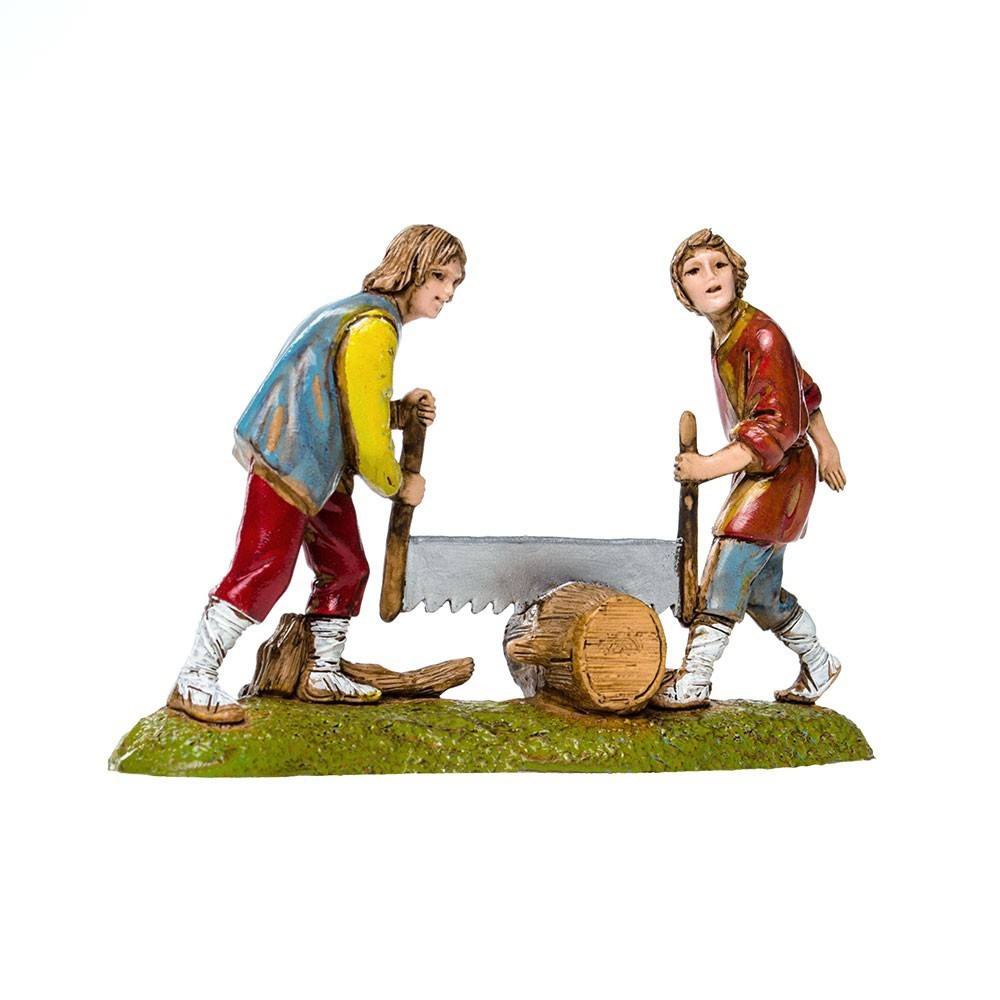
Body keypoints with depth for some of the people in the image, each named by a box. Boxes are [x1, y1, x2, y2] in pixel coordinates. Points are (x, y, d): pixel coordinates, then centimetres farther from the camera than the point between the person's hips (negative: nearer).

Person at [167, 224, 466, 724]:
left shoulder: (363, 313, 17)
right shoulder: (374, 326, -16)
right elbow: (367, 436, -16)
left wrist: (403, 410, 5)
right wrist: (398, 485, 1)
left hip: (321, 468, 11)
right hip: (287, 460, -11)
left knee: (346, 567, 15)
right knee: (264, 569, -13)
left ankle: (321, 672, 27)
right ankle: (193, 681, -7)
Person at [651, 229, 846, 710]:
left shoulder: (762, 335, -21)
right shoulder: (724, 336, 7)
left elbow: (780, 425, -27)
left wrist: (710, 467, -30)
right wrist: (825, 445, 28)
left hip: (782, 472, -9)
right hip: (755, 473, 9)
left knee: (727, 566, -17)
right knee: (760, 593, 16)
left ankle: (693, 680, -9)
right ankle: (818, 666, 36)